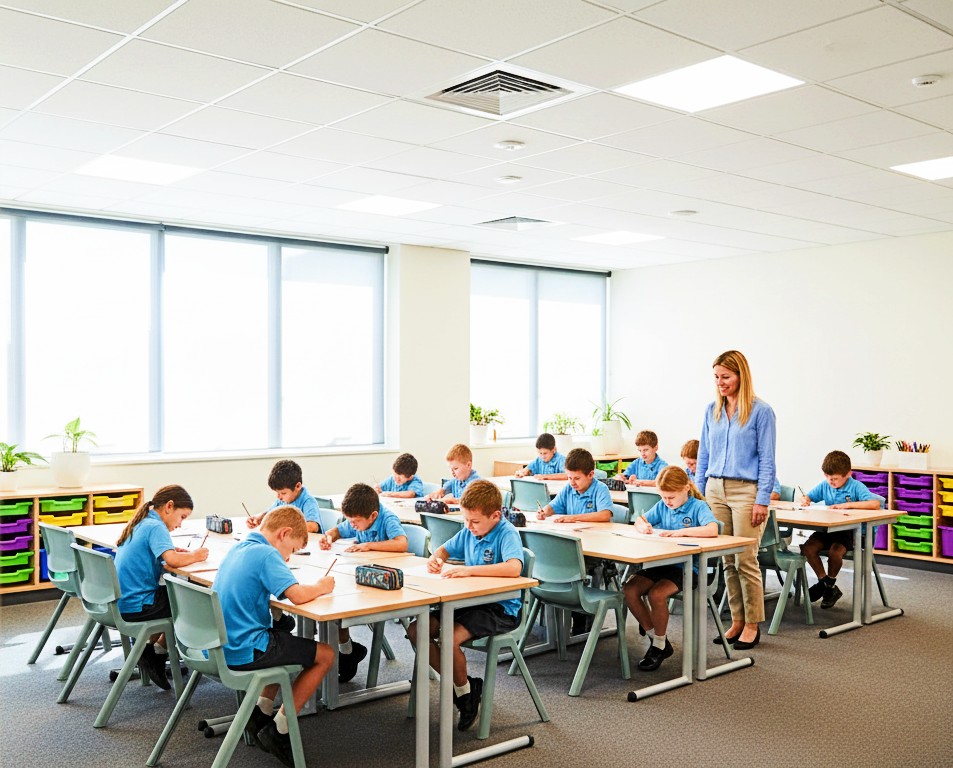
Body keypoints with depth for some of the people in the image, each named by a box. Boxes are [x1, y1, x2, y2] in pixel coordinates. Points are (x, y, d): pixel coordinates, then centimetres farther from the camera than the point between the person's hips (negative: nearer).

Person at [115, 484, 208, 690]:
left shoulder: (139, 523, 11)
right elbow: (172, 560, -29)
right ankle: (159, 650, 12)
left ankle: (149, 645, 18)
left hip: (121, 602, 9)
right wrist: (194, 555, -12)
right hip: (136, 607, -9)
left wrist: (172, 550, 6)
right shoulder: (155, 527, -16)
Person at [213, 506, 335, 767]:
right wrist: (321, 586, -5)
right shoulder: (266, 554, -16)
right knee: (325, 655, 4)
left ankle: (261, 712, 24)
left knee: (284, 638, 32)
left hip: (220, 645, 9)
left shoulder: (237, 549, 10)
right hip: (243, 652, -9)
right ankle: (278, 731, 5)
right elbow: (298, 595, -27)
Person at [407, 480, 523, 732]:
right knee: (416, 630, -3)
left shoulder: (507, 534, -18)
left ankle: (465, 689, 1)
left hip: (501, 609, -8)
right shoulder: (469, 531, 5)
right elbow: (444, 549, 22)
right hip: (471, 602, 8)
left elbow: (514, 568, -36)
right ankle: (457, 683, 10)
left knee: (449, 639, -29)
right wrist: (435, 558, -3)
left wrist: (469, 570, -37)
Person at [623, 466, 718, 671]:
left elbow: (712, 530, -25)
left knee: (656, 594, -30)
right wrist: (642, 525, -4)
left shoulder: (698, 506, -8)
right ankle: (654, 637, 3)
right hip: (662, 563, 7)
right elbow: (639, 520, 21)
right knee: (629, 590, -14)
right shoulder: (662, 506, 10)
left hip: (687, 567, -6)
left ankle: (660, 645, -6)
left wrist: (681, 531, -27)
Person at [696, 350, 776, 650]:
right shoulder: (712, 411, 10)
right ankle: (737, 620, 18)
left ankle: (752, 625, 10)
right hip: (715, 490, 5)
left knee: (745, 560, -3)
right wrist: (698, 493, 9)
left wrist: (762, 500, -11)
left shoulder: (760, 411, -5)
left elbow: (766, 460, -6)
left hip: (746, 491, -5)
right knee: (726, 561, 8)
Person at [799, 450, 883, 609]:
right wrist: (804, 500, -10)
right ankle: (823, 582, 4)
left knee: (835, 552, -32)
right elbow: (807, 497, 17)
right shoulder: (825, 486, 5)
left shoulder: (856, 487, -11)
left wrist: (847, 504, -31)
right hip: (828, 529, 5)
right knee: (808, 548, -19)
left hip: (849, 530, -5)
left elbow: (875, 504, -26)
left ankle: (830, 584, -1)